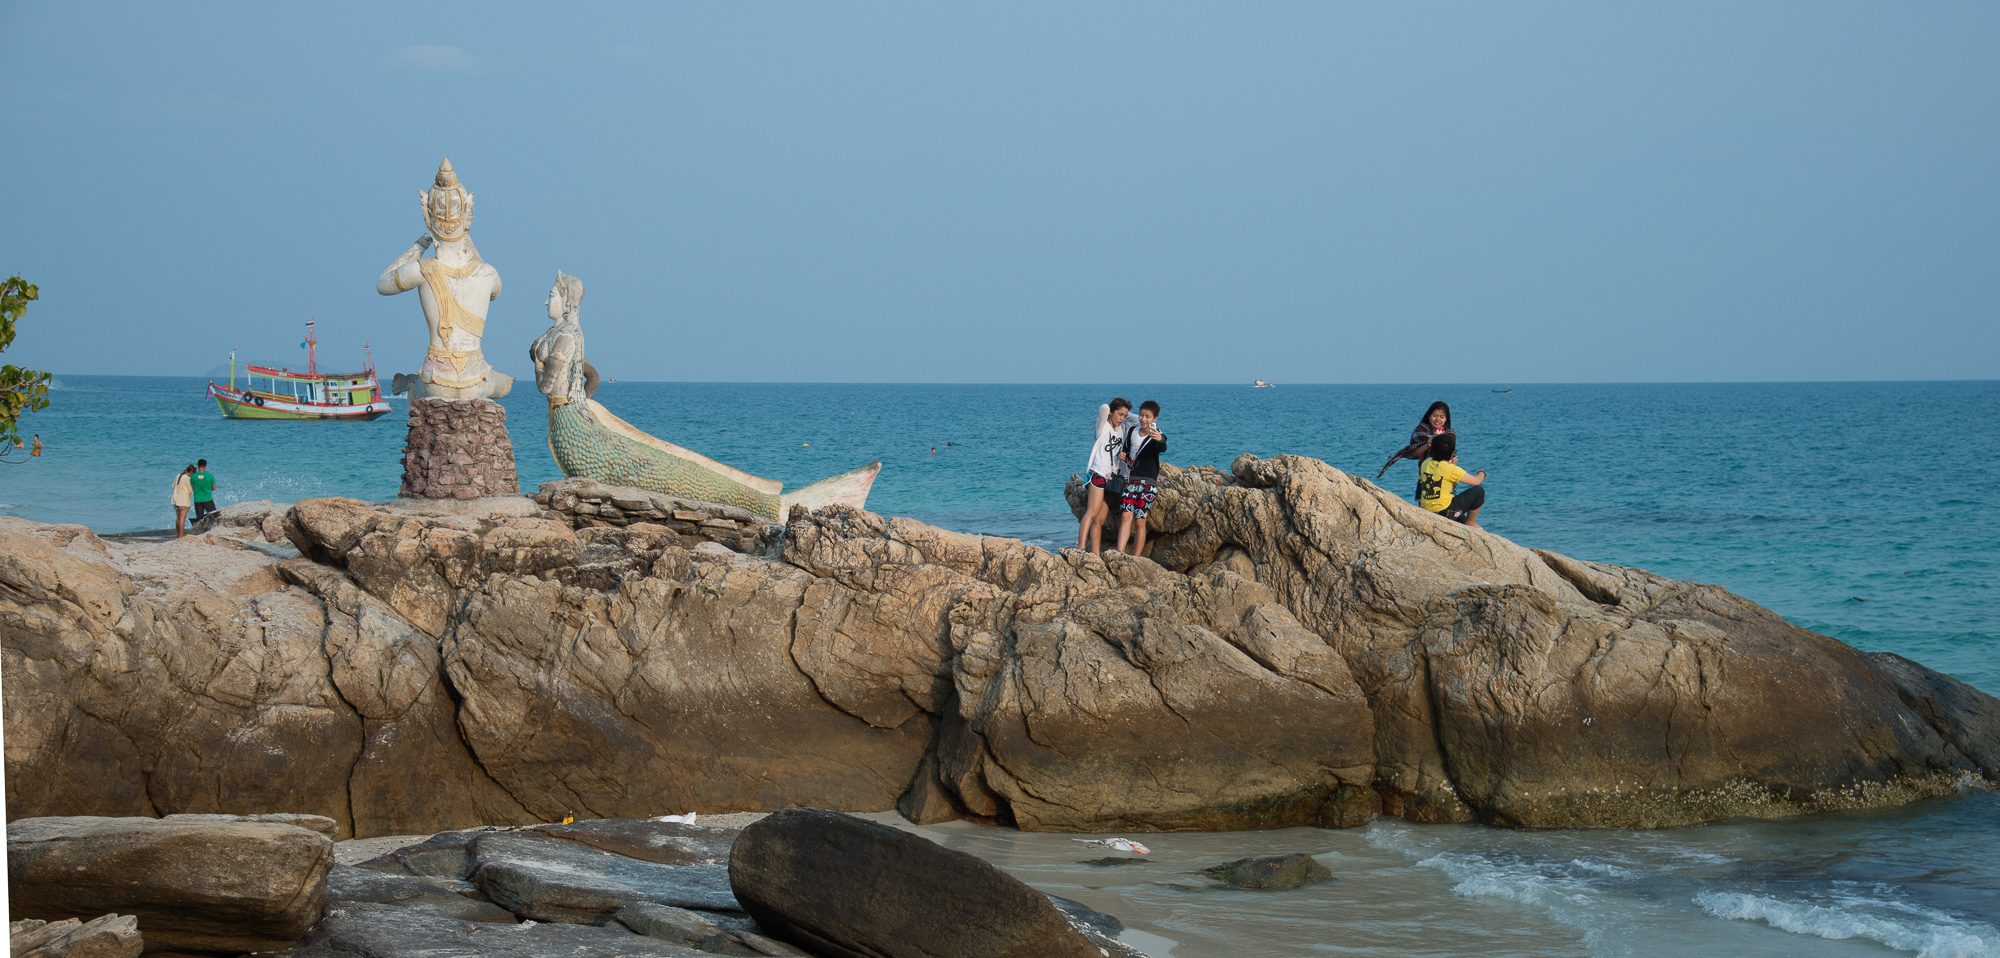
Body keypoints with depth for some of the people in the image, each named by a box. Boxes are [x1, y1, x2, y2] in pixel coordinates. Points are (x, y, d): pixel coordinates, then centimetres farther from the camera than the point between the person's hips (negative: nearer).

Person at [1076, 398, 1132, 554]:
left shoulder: (1121, 431, 19)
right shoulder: (1103, 427, 0)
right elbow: (1104, 408, -15)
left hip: (1111, 479, 7)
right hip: (1098, 475, -7)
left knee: (1100, 520, 3)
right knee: (1093, 512, -21)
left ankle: (1096, 554, -2)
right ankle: (1081, 548, -30)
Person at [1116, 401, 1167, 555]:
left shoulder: (1156, 436, -9)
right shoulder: (1133, 432, 10)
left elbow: (1163, 449, -33)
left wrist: (1160, 440, -57)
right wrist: (1123, 454, 6)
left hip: (1148, 483, -4)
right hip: (1131, 481, 4)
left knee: (1140, 520, -4)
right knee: (1126, 516, -9)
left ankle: (1136, 557, 1)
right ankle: (1120, 552, -17)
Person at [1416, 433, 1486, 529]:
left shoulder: (1426, 463, 3)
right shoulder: (1451, 469, -14)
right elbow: (1476, 481, -5)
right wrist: (1482, 474, 19)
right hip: (1444, 512, -8)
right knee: (1478, 491, 6)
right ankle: (1470, 523, 16)